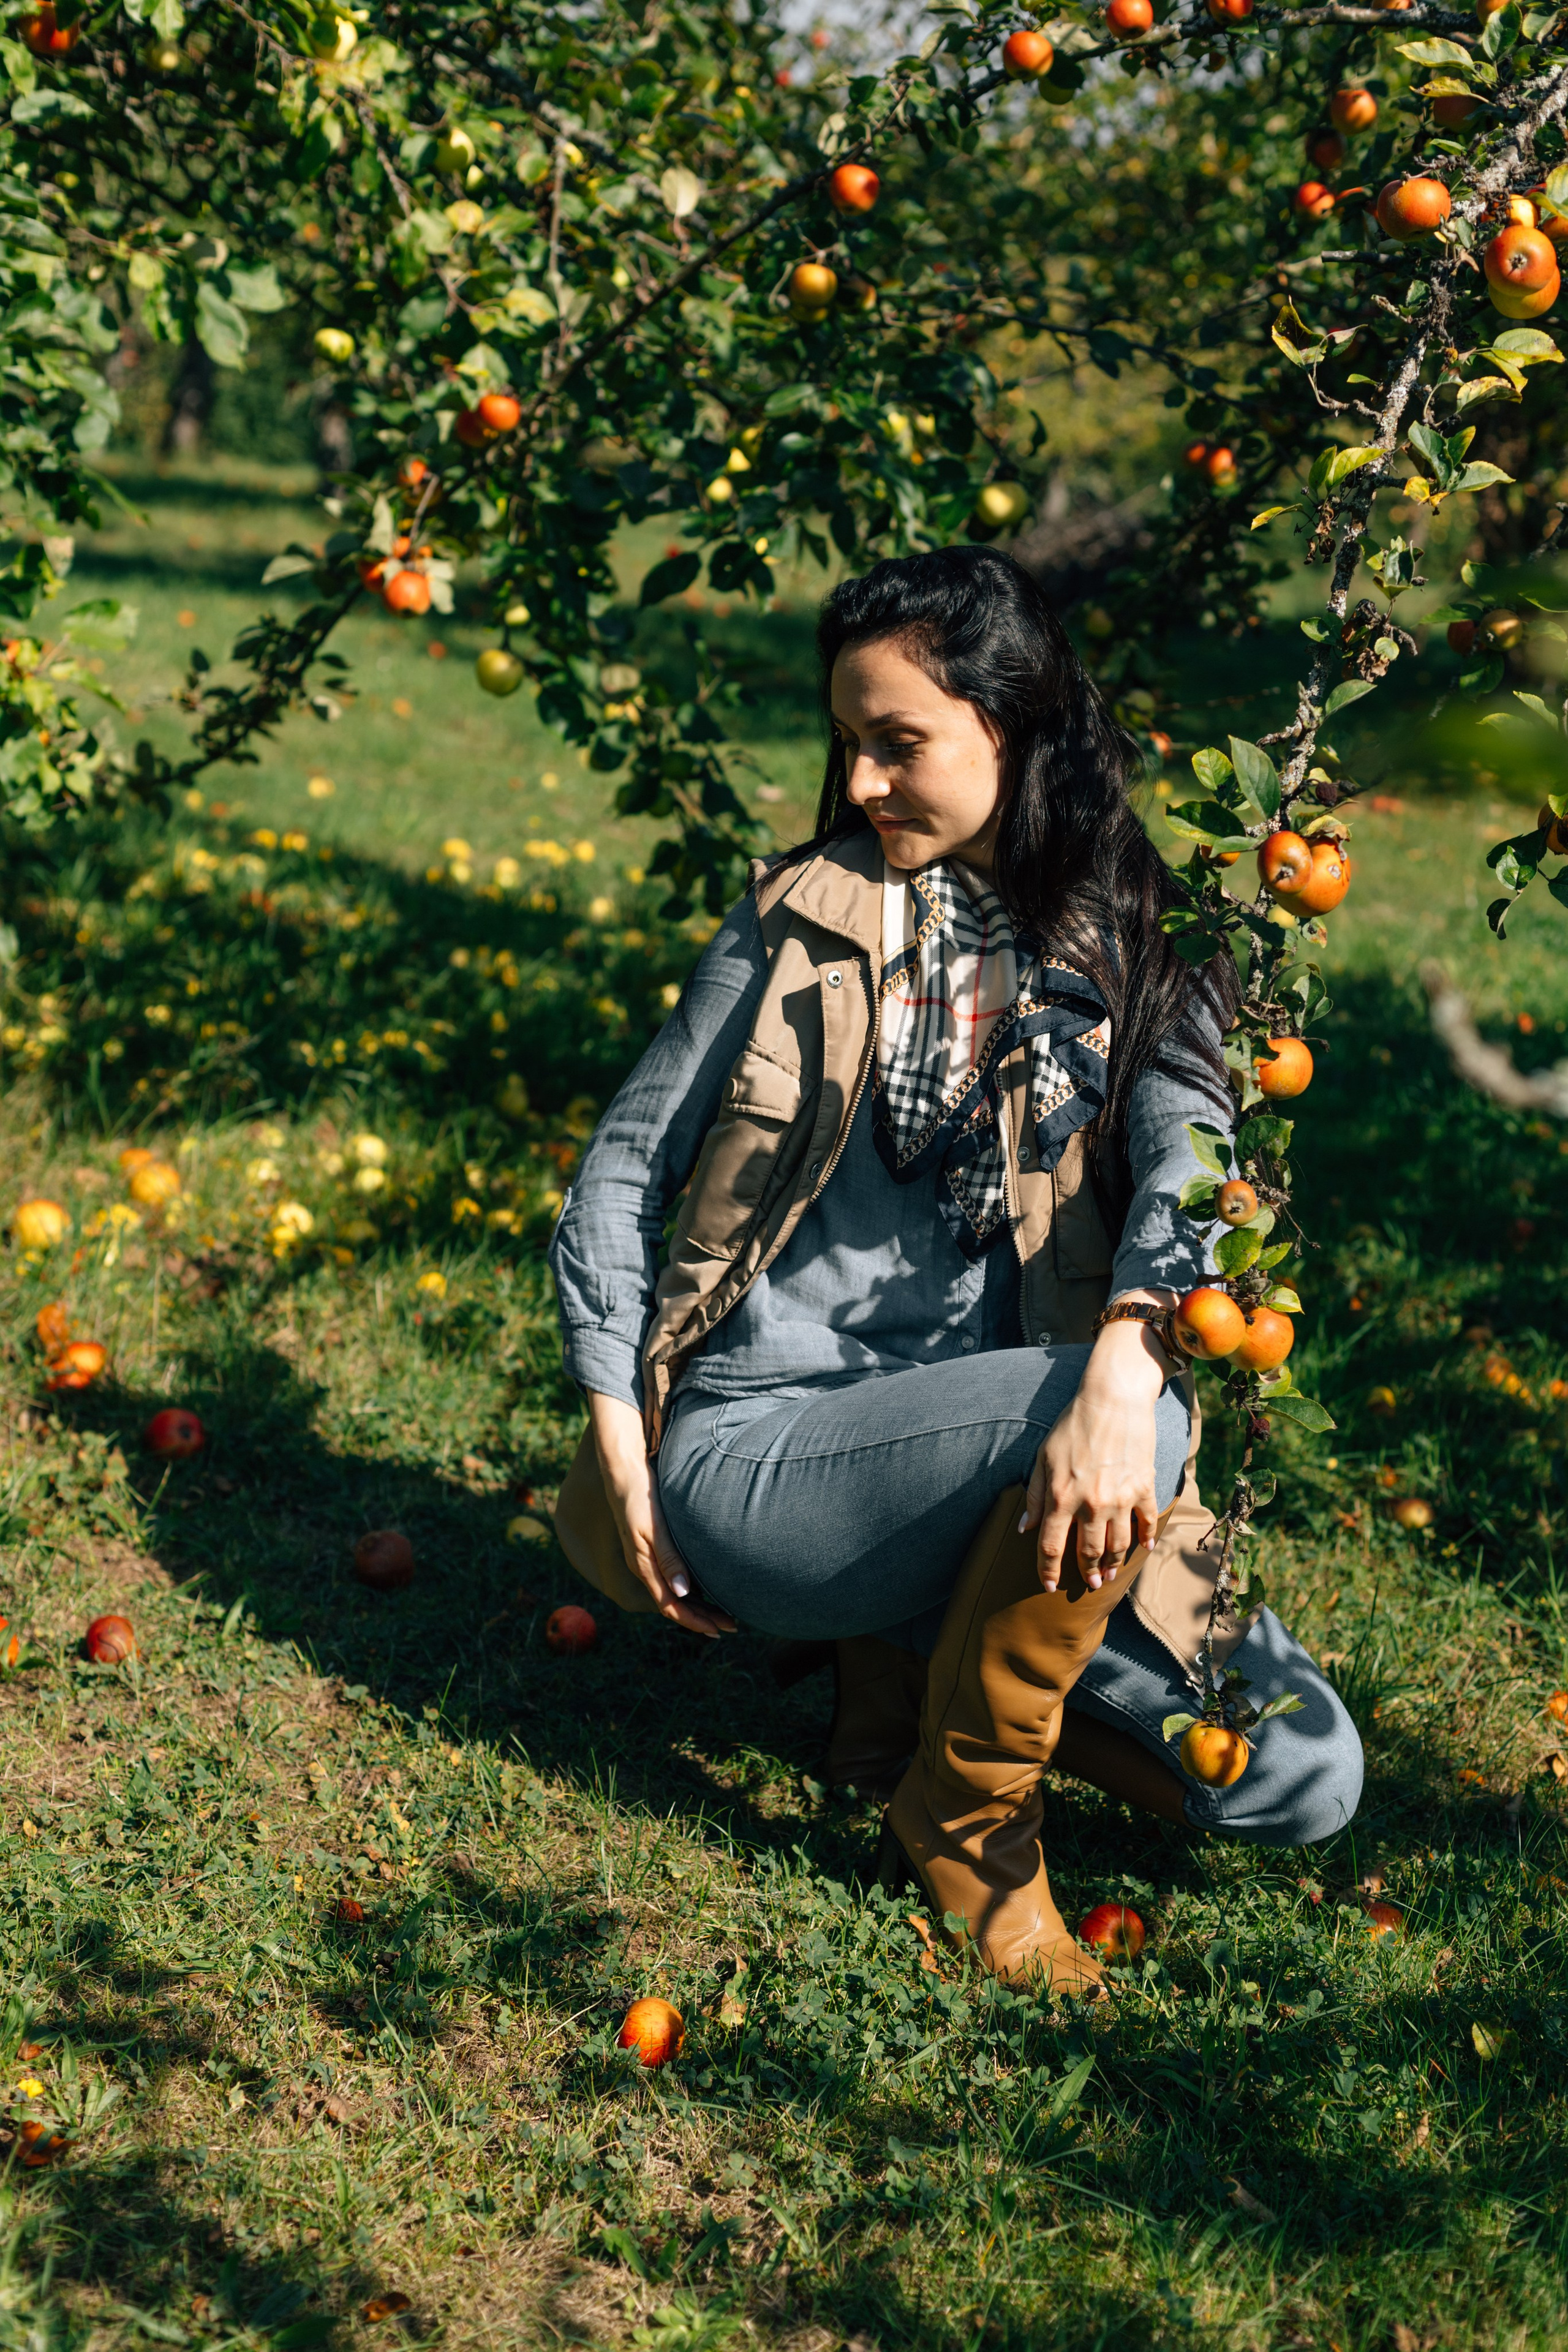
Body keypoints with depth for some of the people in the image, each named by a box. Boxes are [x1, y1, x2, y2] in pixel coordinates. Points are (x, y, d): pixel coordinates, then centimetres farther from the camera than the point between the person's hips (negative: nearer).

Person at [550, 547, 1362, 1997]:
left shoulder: (1140, 955, 5)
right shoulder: (812, 914, 4)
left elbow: (1195, 1166, -16)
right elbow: (626, 1169, 7)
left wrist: (1126, 1360, -37)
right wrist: (618, 1434, -3)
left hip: (1003, 1477, 3)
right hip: (753, 1445, -2)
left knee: (1303, 1778, -13)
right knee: (1150, 1421, -30)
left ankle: (938, 1652, 9)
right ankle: (965, 1816, -8)